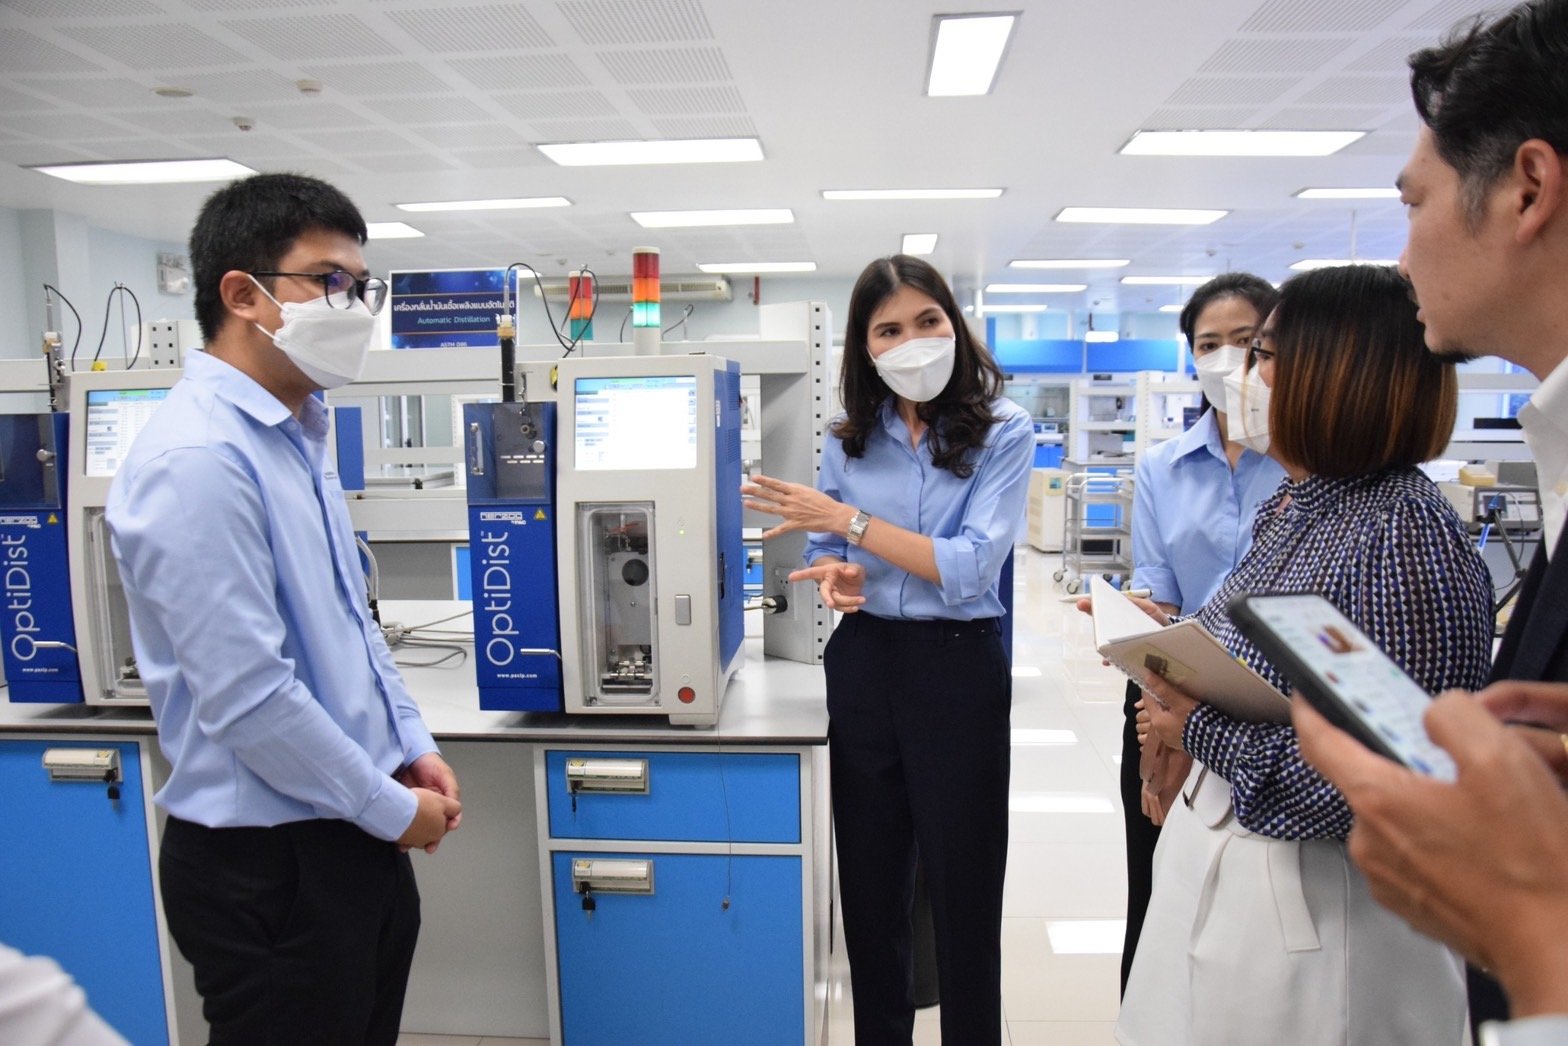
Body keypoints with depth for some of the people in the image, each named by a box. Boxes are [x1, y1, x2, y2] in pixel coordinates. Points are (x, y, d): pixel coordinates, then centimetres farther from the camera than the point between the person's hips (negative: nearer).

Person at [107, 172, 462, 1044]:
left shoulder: (299, 435, 8)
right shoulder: (198, 458, -22)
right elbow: (249, 698, -24)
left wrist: (414, 750, 7)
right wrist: (392, 809, -13)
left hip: (352, 839, 9)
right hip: (269, 864, -8)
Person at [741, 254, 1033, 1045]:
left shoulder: (1003, 431, -6)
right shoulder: (849, 440, 5)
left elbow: (968, 568, -17)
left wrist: (850, 521, -19)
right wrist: (833, 574, -11)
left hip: (958, 666, -3)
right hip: (863, 662, 4)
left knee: (962, 885, 8)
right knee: (869, 883, 15)